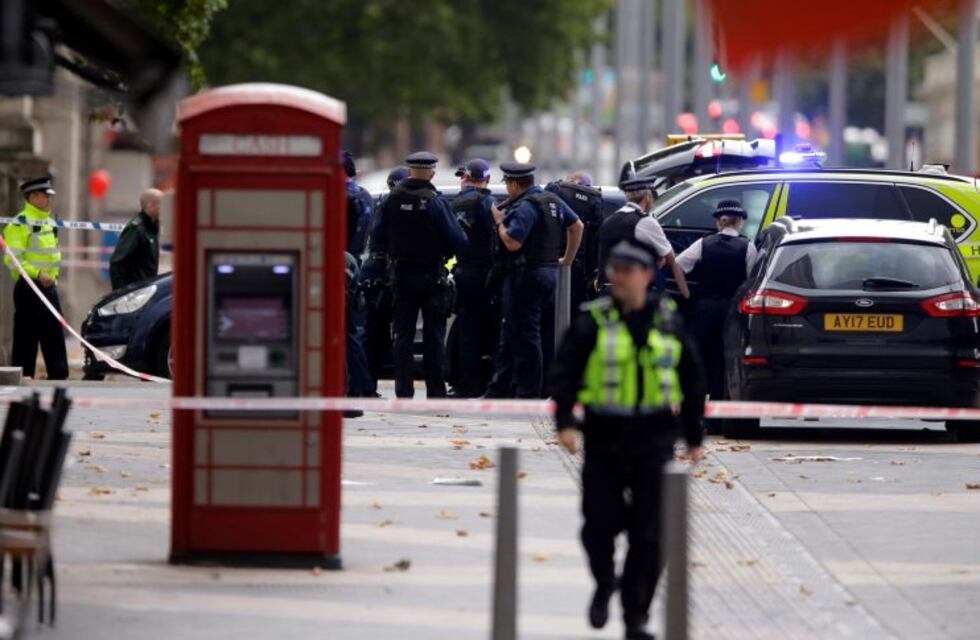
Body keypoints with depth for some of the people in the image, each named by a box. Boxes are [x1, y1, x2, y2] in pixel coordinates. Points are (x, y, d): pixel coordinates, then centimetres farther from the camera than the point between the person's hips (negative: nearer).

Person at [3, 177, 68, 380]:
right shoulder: (20, 225, -12)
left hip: (49, 287, 9)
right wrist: (38, 274, -25)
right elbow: (13, 260, -19)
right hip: (28, 287, -8)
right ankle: (23, 377, -1)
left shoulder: (48, 223, 17)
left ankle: (58, 375, 9)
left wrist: (53, 275, 16)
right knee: (26, 336, -5)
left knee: (55, 334, 7)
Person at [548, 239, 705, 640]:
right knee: (599, 527, 0)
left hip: (653, 442, 1)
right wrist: (564, 422, -18)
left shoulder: (669, 323, 6)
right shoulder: (593, 322, -1)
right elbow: (564, 374, -3)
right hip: (604, 441, -1)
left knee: (648, 535, -2)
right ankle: (604, 584, 30)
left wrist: (693, 437, 15)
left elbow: (691, 381, 15)